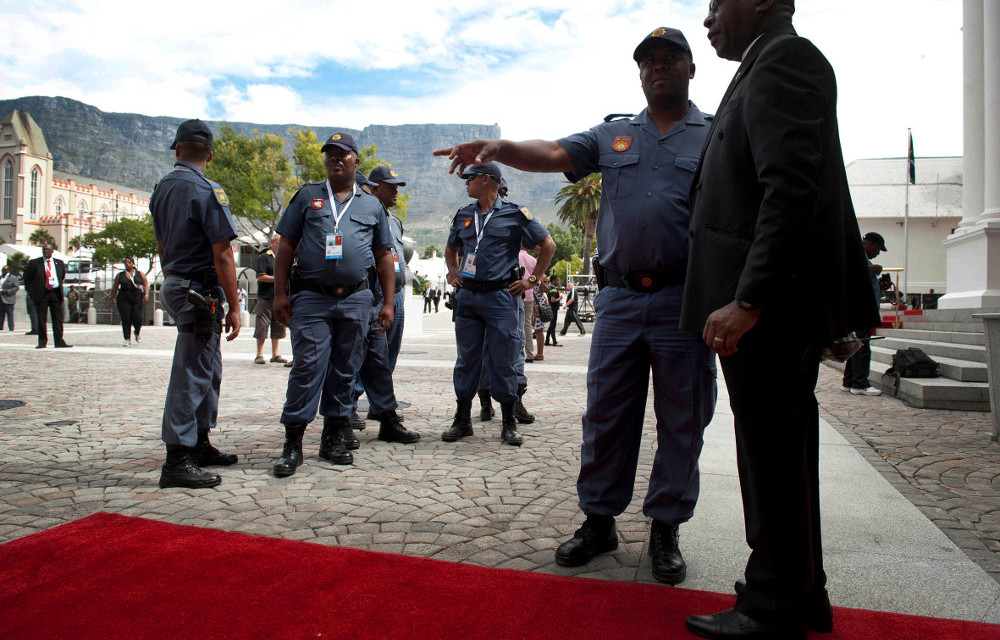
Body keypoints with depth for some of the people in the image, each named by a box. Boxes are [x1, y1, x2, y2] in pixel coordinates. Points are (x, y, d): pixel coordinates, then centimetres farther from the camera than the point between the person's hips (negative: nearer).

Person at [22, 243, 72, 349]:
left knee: (58, 318, 0)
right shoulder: (34, 263, 3)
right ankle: (42, 342, 7)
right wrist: (31, 292, 4)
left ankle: (59, 342, 2)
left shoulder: (59, 263, 11)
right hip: (41, 294, -2)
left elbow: (63, 276, 26)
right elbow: (27, 279, 9)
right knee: (41, 319, 1)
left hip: (56, 294, 2)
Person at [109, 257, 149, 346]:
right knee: (125, 319, -5)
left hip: (137, 299, -1)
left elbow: (145, 284, 6)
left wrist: (146, 294, -10)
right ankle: (127, 339, 1)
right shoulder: (120, 275, 14)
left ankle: (137, 334, 20)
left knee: (137, 318, -9)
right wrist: (112, 298, 9)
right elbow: (115, 287, 15)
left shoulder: (140, 274, 12)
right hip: (124, 299, 1)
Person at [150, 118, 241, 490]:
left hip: (174, 286, 9)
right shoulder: (206, 191, -14)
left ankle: (200, 445, 26)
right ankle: (177, 461, 0)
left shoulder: (162, 189, 12)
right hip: (200, 292, -9)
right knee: (191, 375, -5)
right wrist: (234, 307, -13)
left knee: (208, 370, 17)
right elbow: (222, 256, -17)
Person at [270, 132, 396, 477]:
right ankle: (292, 443, 0)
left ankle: (334, 438, 18)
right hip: (311, 297, -2)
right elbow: (286, 246, 8)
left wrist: (388, 302, 9)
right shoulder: (307, 196, 11)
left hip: (356, 299, 2)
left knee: (345, 371, 7)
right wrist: (280, 293, -1)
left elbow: (384, 257, 16)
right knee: (307, 367, -7)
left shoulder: (372, 205, 15)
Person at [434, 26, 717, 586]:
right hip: (620, 297, 3)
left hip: (684, 302, -2)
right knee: (606, 414, 6)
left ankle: (666, 529, 19)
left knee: (682, 422, 5)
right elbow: (553, 154, 2)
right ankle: (599, 520, 20)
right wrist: (499, 148, -17)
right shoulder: (613, 136, 16)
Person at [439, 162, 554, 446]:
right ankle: (462, 419, 17)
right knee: (467, 359, 8)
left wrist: (532, 279, 0)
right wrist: (453, 273, 14)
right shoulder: (463, 215, 13)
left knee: (504, 361, 0)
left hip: (501, 297, -4)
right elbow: (451, 248, 29)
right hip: (467, 297, 4)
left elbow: (548, 245, 4)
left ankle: (508, 423, 11)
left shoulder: (515, 213, -1)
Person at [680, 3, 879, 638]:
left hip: (770, 306, -10)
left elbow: (791, 191, -22)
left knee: (771, 455, -1)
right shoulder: (778, 65, 23)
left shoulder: (782, 60, -8)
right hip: (785, 305, 10)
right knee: (784, 453, 17)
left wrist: (746, 302, -26)